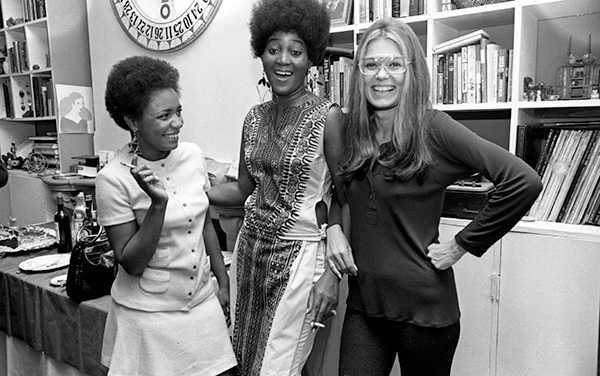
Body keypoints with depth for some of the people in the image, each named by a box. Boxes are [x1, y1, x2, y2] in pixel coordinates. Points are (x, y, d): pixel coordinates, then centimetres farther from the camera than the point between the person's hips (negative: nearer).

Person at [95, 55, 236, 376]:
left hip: (202, 301, 4)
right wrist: (158, 203, -28)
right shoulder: (114, 179, -17)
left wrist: (224, 283, 12)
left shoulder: (192, 155, -3)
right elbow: (131, 264, -16)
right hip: (149, 313, -4)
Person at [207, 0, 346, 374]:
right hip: (250, 246, 6)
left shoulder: (328, 116, -11)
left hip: (299, 254, -6)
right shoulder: (255, 118, 6)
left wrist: (334, 271, -14)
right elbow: (243, 189, 11)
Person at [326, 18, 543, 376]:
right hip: (363, 303, 4)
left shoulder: (432, 128, -14)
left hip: (423, 306, -4)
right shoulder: (353, 132, 2)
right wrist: (335, 228, 0)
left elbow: (524, 182, -20)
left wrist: (462, 245, -15)